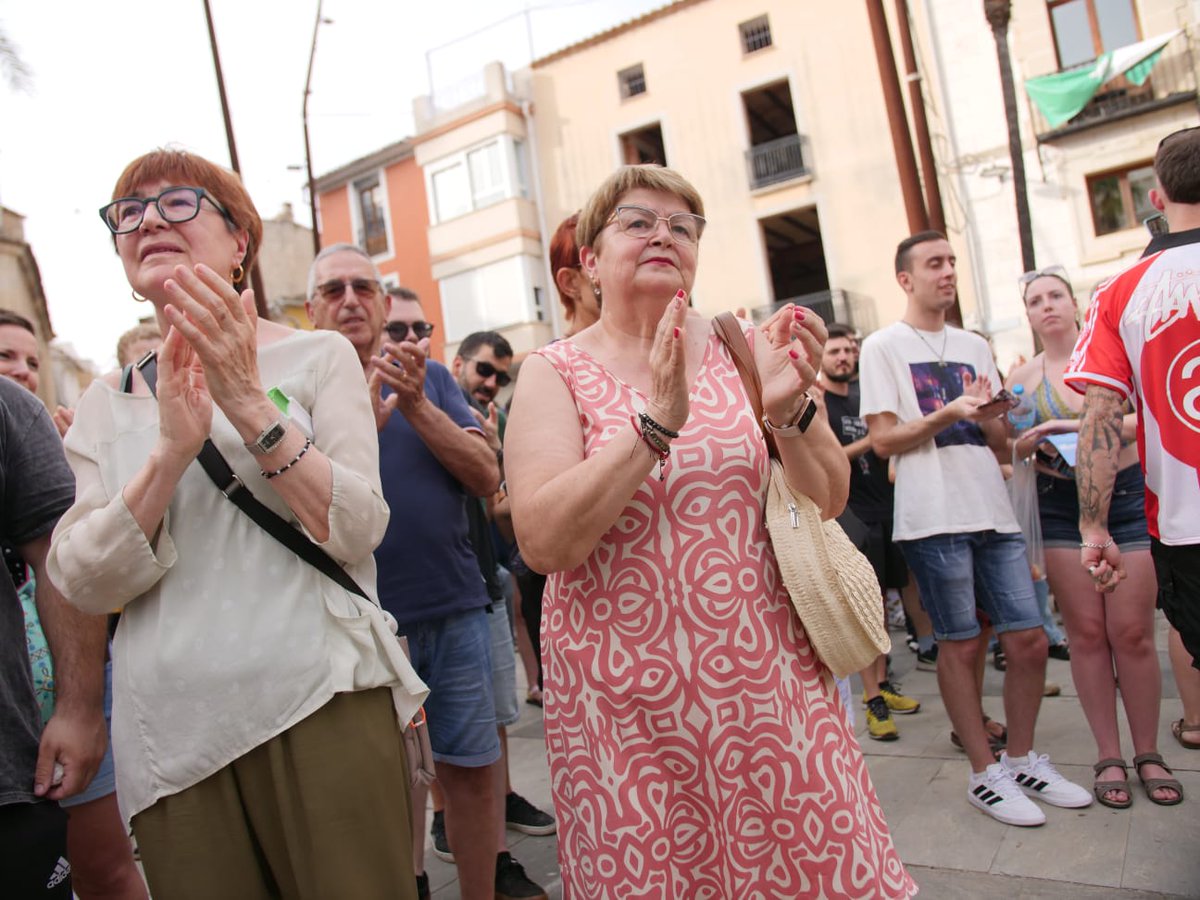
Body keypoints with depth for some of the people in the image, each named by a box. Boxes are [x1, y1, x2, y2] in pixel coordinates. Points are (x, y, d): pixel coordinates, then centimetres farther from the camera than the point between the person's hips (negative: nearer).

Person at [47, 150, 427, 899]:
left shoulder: (318, 356, 1)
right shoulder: (108, 404, 9)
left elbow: (359, 531, -10)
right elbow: (84, 585, -2)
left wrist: (249, 405, -20)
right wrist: (171, 449, -16)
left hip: (320, 704, -2)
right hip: (172, 733, 3)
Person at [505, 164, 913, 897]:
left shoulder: (740, 349, 4)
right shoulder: (556, 374, -3)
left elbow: (829, 500, 3)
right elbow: (543, 541, -16)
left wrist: (790, 409, -16)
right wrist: (656, 421, -24)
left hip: (765, 677, 2)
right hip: (627, 697, -2)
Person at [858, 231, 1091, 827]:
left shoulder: (974, 347, 18)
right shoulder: (883, 346, 1)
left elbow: (1001, 443, 16)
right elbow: (883, 440, -6)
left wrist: (988, 416, -5)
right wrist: (948, 414, -17)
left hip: (993, 512, 6)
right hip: (934, 517, -5)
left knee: (1030, 641, 6)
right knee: (960, 646, 3)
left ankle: (1022, 760, 25)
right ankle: (985, 774, 18)